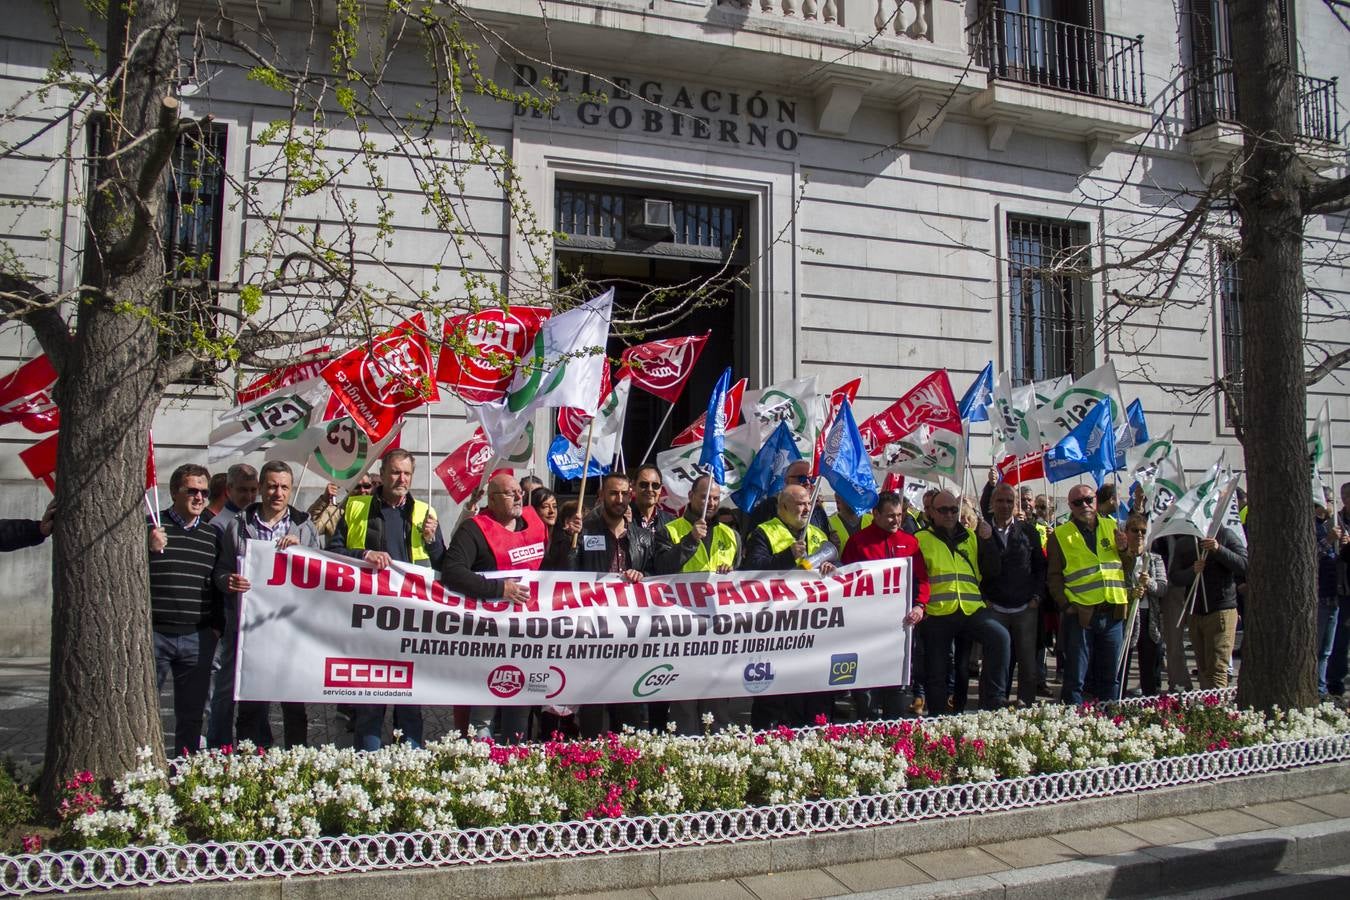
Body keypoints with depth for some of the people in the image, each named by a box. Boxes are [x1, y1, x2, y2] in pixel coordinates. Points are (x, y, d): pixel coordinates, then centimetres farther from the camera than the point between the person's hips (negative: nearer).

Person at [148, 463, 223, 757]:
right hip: (153, 633, -3)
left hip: (199, 637, 3)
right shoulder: (150, 526, 0)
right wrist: (149, 549, -18)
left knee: (192, 714, 9)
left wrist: (217, 625, 10)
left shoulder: (213, 534, 11)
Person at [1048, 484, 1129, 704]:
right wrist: (1066, 605, -11)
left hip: (1113, 613, 4)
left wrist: (1124, 549, -2)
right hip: (1081, 614, -4)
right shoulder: (1060, 535, 2)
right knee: (1076, 678, 1)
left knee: (1111, 677, 12)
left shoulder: (1112, 526, 13)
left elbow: (1128, 568, 18)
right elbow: (1054, 576, -1)